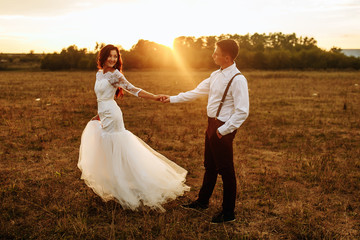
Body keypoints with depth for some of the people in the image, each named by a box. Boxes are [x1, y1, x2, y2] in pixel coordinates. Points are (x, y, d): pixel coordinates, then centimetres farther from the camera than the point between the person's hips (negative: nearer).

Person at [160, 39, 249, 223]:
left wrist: (223, 130, -20)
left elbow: (242, 112, -22)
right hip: (212, 125, 8)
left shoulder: (238, 80, -18)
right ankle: (202, 201, 40)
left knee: (226, 170, 3)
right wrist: (172, 99, 17)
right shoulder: (216, 75, 9)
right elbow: (196, 92, 17)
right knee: (210, 166, 22)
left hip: (223, 129, -8)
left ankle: (228, 213, 19)